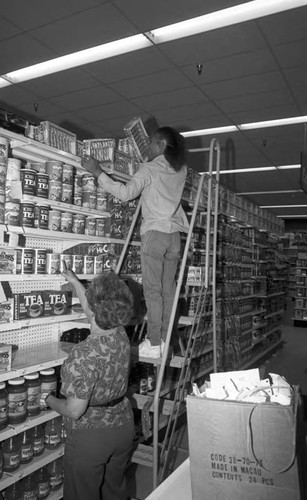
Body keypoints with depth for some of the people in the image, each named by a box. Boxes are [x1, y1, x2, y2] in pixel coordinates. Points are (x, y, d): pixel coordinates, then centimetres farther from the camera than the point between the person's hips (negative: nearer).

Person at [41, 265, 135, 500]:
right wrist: (75, 282, 22)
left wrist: (49, 399, -5)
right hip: (124, 426, 6)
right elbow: (96, 311, 9)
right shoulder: (122, 335, -10)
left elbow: (74, 410, -25)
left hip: (90, 437, -6)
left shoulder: (84, 354, -31)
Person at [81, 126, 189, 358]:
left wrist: (98, 172, -9)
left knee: (152, 290, -5)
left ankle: (154, 344, -5)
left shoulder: (150, 168, -4)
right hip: (174, 233, 6)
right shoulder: (181, 170, 14)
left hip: (155, 232, -6)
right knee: (168, 289, 6)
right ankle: (165, 341, 8)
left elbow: (126, 193, -15)